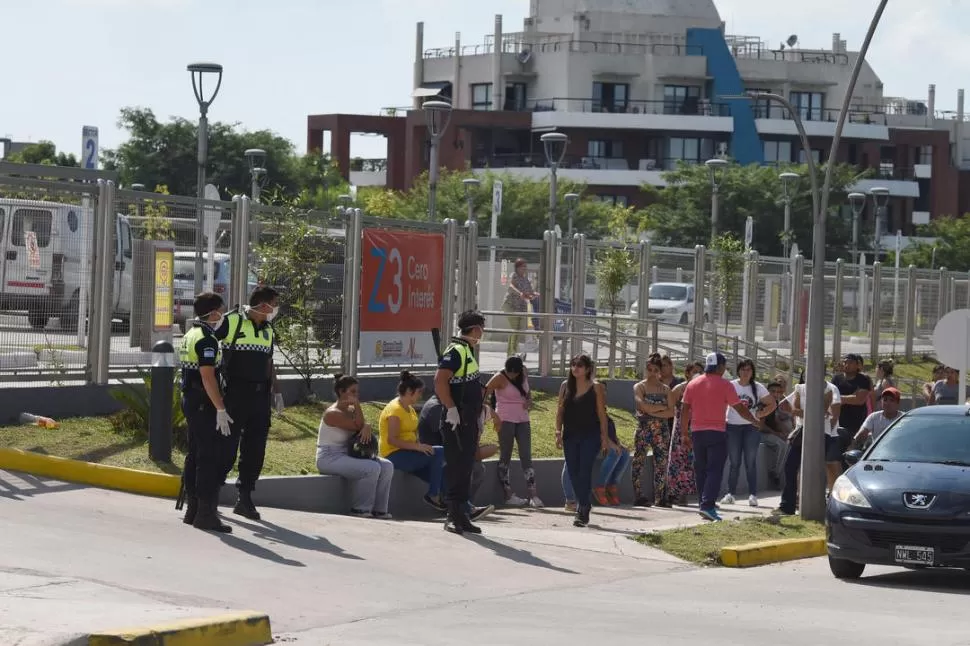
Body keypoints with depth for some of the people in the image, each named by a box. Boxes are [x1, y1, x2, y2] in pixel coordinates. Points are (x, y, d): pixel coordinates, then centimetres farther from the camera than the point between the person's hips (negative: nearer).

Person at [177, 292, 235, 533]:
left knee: (194, 455, 13)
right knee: (209, 458, -8)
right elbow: (208, 377, -22)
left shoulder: (190, 336, 15)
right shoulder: (206, 339, -16)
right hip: (204, 404, -10)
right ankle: (206, 513, -10)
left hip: (190, 400, 10)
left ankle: (192, 509, 18)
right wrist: (221, 409, -23)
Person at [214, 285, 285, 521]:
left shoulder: (268, 330, 15)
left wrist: (276, 391, 18)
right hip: (235, 394, -6)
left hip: (260, 395, 6)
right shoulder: (231, 321, -7)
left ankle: (245, 499, 12)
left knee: (255, 449, 5)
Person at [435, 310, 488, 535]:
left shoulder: (468, 351, 19)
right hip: (457, 423, -10)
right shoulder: (456, 351, -12)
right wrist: (451, 409, -24)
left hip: (469, 422, 10)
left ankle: (461, 515, 16)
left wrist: (480, 412, 23)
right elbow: (440, 380, -23)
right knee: (457, 467, -8)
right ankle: (454, 516, -7)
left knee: (466, 467, 11)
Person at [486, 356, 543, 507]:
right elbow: (484, 395, -17)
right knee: (505, 457, 2)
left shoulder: (524, 375, 5)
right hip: (505, 420, -5)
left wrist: (529, 401, -1)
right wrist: (494, 416, -22)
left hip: (522, 420, 5)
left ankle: (532, 495, -7)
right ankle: (508, 494, 5)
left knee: (526, 456, -2)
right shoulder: (500, 378, -11)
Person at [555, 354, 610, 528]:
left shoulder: (596, 388, -2)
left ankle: (582, 513, -10)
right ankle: (583, 506, 22)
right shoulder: (565, 386, 8)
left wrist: (605, 437, -4)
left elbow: (602, 414, -1)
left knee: (584, 473, -11)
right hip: (570, 435, 4)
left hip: (590, 436, -4)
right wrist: (558, 432, 1)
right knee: (573, 473, 6)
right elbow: (560, 411, 10)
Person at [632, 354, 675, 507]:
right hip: (643, 429, -3)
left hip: (661, 430, 3)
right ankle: (638, 496, -1)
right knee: (639, 462, -4)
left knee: (661, 463, 2)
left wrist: (652, 411, -11)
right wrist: (662, 407, -6)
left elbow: (671, 412, 1)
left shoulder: (665, 389, 11)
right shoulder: (639, 387, 3)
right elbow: (644, 407, -13)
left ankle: (660, 497, 6)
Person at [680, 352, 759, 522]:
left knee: (701, 470, 14)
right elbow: (740, 408, -4)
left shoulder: (693, 384, 7)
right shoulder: (724, 385, -6)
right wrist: (755, 421, 10)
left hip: (697, 432, 5)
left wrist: (685, 433, 13)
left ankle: (706, 503, 20)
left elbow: (684, 410, 7)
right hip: (717, 432, -5)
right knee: (715, 470, -7)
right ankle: (708, 505, -19)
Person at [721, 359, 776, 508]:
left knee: (751, 462, -1)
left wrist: (760, 414, -3)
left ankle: (752, 495, 0)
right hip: (733, 427, 0)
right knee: (734, 462, 4)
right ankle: (730, 494, 8)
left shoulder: (758, 388, 3)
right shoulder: (731, 386, 1)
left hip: (751, 427, 0)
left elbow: (772, 404, 8)